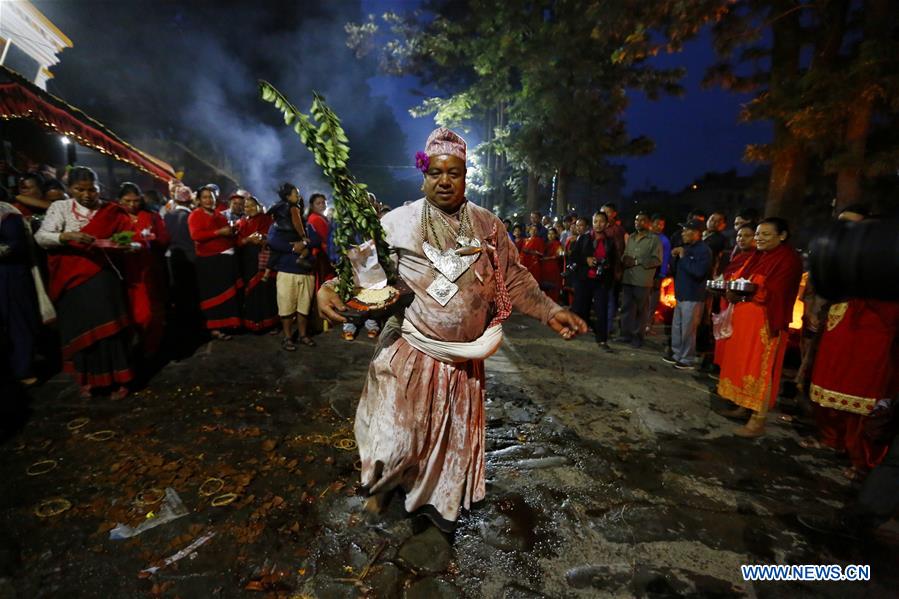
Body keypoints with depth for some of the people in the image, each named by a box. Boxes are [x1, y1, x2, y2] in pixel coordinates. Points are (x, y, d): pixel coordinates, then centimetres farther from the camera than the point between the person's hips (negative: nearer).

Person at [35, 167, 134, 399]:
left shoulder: (111, 211, 5)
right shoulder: (60, 208, 2)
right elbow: (41, 237, -9)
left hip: (103, 278, 0)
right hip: (73, 279, 1)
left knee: (107, 327, -2)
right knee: (80, 328, 7)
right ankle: (87, 378, 21)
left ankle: (117, 379, 7)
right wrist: (67, 236, -27)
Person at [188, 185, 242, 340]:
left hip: (226, 258, 7)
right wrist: (219, 232, -21)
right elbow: (196, 235, -20)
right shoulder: (195, 215, -3)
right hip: (209, 260, -7)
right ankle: (214, 328, 2)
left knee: (229, 293, 10)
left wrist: (231, 231, 11)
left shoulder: (220, 216, 18)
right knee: (214, 294, -5)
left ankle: (227, 323, 22)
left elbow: (228, 233, 33)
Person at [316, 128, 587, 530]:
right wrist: (329, 288, -23)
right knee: (396, 437, 4)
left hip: (464, 357, 4)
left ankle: (438, 498, 46)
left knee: (453, 436, 18)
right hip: (409, 352, -3)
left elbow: (515, 279, 5)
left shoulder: (488, 226, 1)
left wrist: (550, 312, -6)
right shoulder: (398, 223, -7)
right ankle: (380, 485, 40)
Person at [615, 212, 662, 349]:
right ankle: (626, 334, 17)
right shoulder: (631, 238, 18)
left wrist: (637, 262, -13)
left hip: (643, 280, -5)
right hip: (627, 278, 5)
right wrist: (625, 260, -2)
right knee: (626, 307, 7)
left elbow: (657, 260, -8)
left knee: (641, 309, 3)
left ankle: (638, 336, 11)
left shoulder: (654, 239, -1)